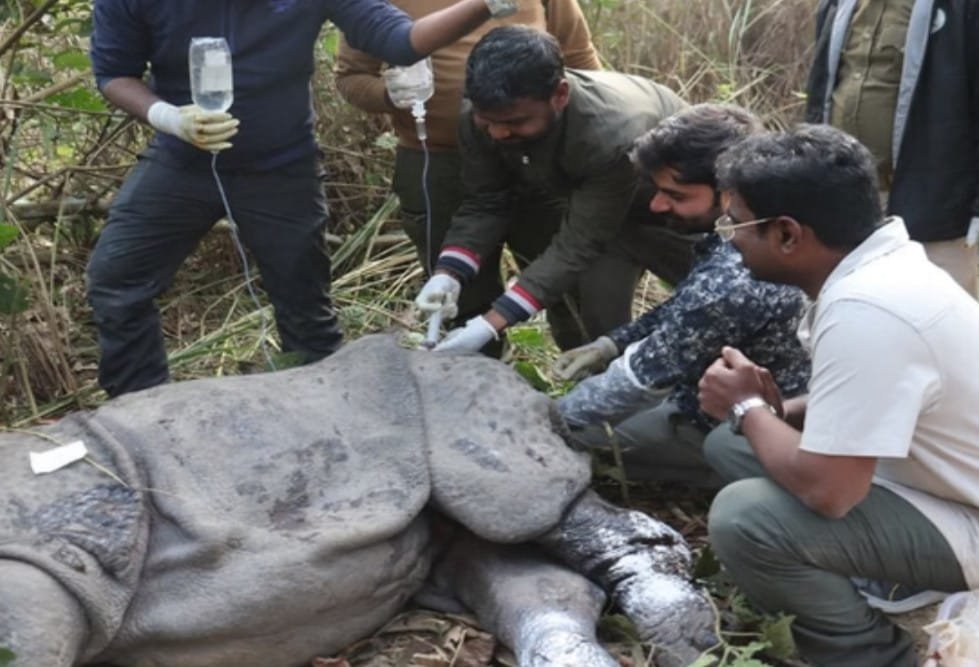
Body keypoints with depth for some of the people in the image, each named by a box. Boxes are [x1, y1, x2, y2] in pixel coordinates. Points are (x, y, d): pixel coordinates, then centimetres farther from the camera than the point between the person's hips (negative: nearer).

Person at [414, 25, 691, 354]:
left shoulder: (614, 136, -45)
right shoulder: (482, 121, -29)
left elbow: (578, 245, -40)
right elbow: (483, 205, -17)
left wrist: (491, 324, -46)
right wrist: (447, 274, -36)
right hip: (578, 196, 4)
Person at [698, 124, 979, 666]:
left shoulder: (865, 308, -31)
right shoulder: (877, 264, -2)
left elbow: (827, 490, -31)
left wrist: (747, 407, -13)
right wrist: (774, 410, -3)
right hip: (931, 477, 10)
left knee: (743, 518, -27)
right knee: (728, 446, 10)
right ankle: (857, 593, 12)